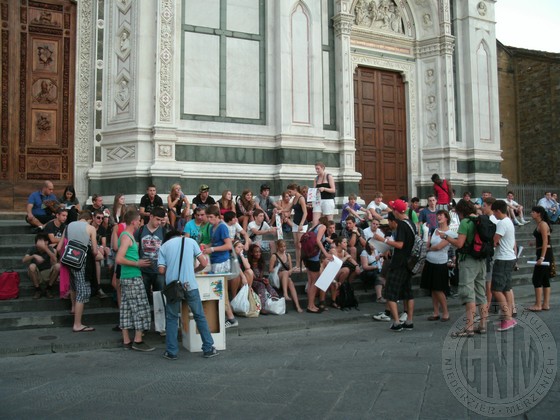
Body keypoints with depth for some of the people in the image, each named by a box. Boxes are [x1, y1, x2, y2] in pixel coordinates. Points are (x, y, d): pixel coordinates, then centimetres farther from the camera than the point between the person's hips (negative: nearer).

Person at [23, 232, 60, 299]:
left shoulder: (50, 249, -9)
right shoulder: (32, 249, -8)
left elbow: (54, 261, -29)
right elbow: (24, 260, -25)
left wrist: (46, 248, -39)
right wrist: (34, 256, -43)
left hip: (47, 274, 0)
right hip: (36, 275, 0)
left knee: (57, 266, -27)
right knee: (32, 266, -31)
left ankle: (49, 289, -8)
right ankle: (37, 290, -12)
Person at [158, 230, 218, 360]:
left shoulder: (164, 246, 12)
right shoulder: (191, 241, 11)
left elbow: (161, 270, 2)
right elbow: (204, 263, 7)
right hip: (190, 284, 0)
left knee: (171, 318, 13)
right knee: (200, 316, 10)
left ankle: (171, 352, 13)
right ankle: (208, 349, 13)